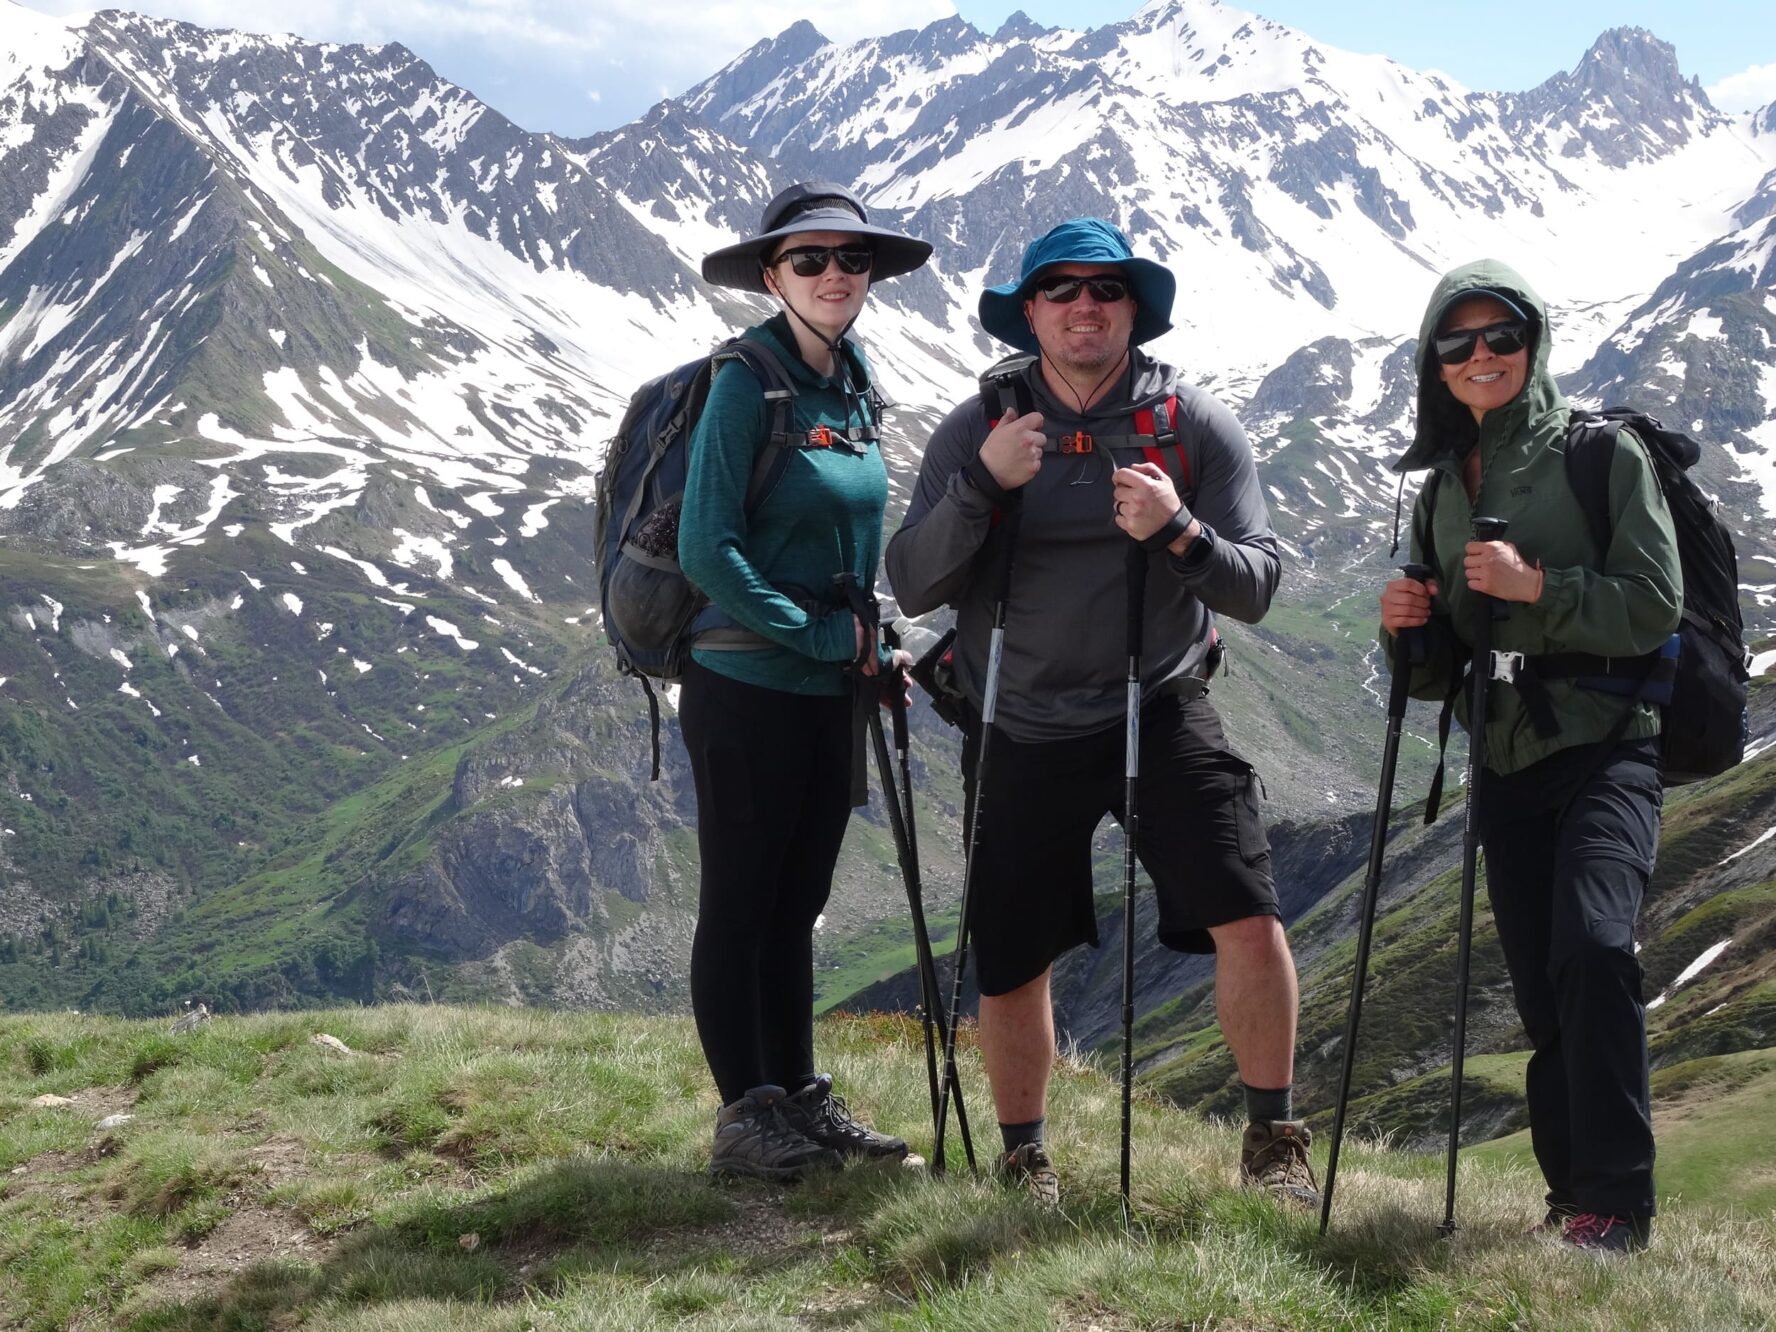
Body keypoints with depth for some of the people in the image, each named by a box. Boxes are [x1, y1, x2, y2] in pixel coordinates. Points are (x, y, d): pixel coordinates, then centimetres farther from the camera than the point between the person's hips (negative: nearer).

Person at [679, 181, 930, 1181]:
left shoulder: (856, 389, 11)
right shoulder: (747, 383, -12)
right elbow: (709, 552, -18)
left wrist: (873, 648, 9)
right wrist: (824, 634, -14)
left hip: (831, 689, 7)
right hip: (748, 688, -7)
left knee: (797, 903, 14)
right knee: (740, 904, 2)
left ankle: (802, 1098, 23)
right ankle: (744, 1114, 10)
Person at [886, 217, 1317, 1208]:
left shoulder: (1196, 424, -3)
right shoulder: (977, 430, -2)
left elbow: (1257, 585, -7)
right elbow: (911, 587, -8)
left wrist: (1179, 532, -27)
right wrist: (983, 486, -23)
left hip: (1161, 710, -1)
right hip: (1023, 729, 1)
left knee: (1251, 923, -15)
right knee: (1012, 966, 8)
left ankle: (1274, 1140, 5)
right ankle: (1025, 1160, 30)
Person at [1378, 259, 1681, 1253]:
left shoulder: (1601, 452, -2)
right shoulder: (1442, 490, 14)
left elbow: (1656, 608, -10)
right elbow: (1441, 670, 17)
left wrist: (1540, 586, -20)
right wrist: (1409, 632, -4)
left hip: (1607, 748, -6)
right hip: (1507, 765, 6)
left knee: (1592, 940, -26)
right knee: (1544, 995, 7)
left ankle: (1617, 1201, -20)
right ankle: (1574, 1201, 18)